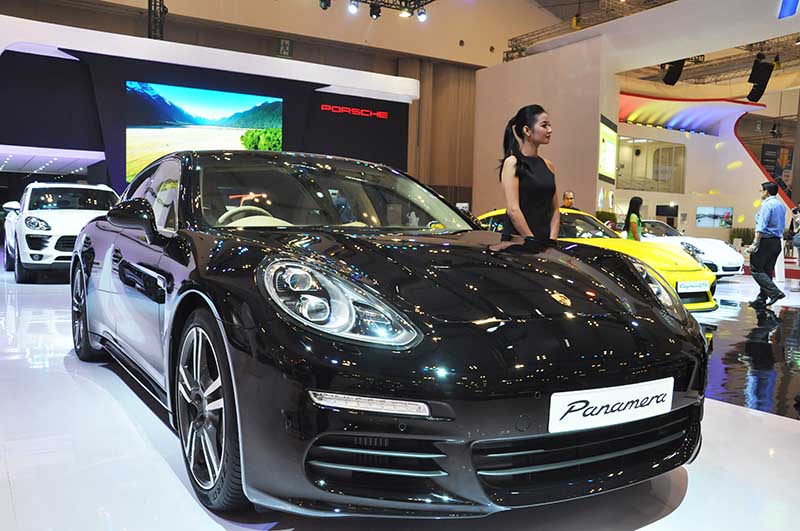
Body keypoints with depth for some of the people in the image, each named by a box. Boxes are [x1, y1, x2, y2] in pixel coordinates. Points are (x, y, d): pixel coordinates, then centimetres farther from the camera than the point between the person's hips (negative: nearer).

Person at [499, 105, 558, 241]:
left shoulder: (548, 166, 14)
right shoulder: (512, 162, -4)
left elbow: (555, 210, 13)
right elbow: (513, 210, -13)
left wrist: (552, 240, -1)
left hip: (545, 240, 6)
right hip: (517, 240, -6)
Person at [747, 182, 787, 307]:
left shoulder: (767, 204, -13)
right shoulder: (781, 205, 17)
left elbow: (762, 226, -21)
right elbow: (782, 226, 20)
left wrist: (755, 243, -24)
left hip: (765, 241, -9)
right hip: (777, 242, 9)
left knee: (756, 270, -5)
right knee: (767, 271, 10)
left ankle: (775, 292, -17)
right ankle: (762, 299, 11)